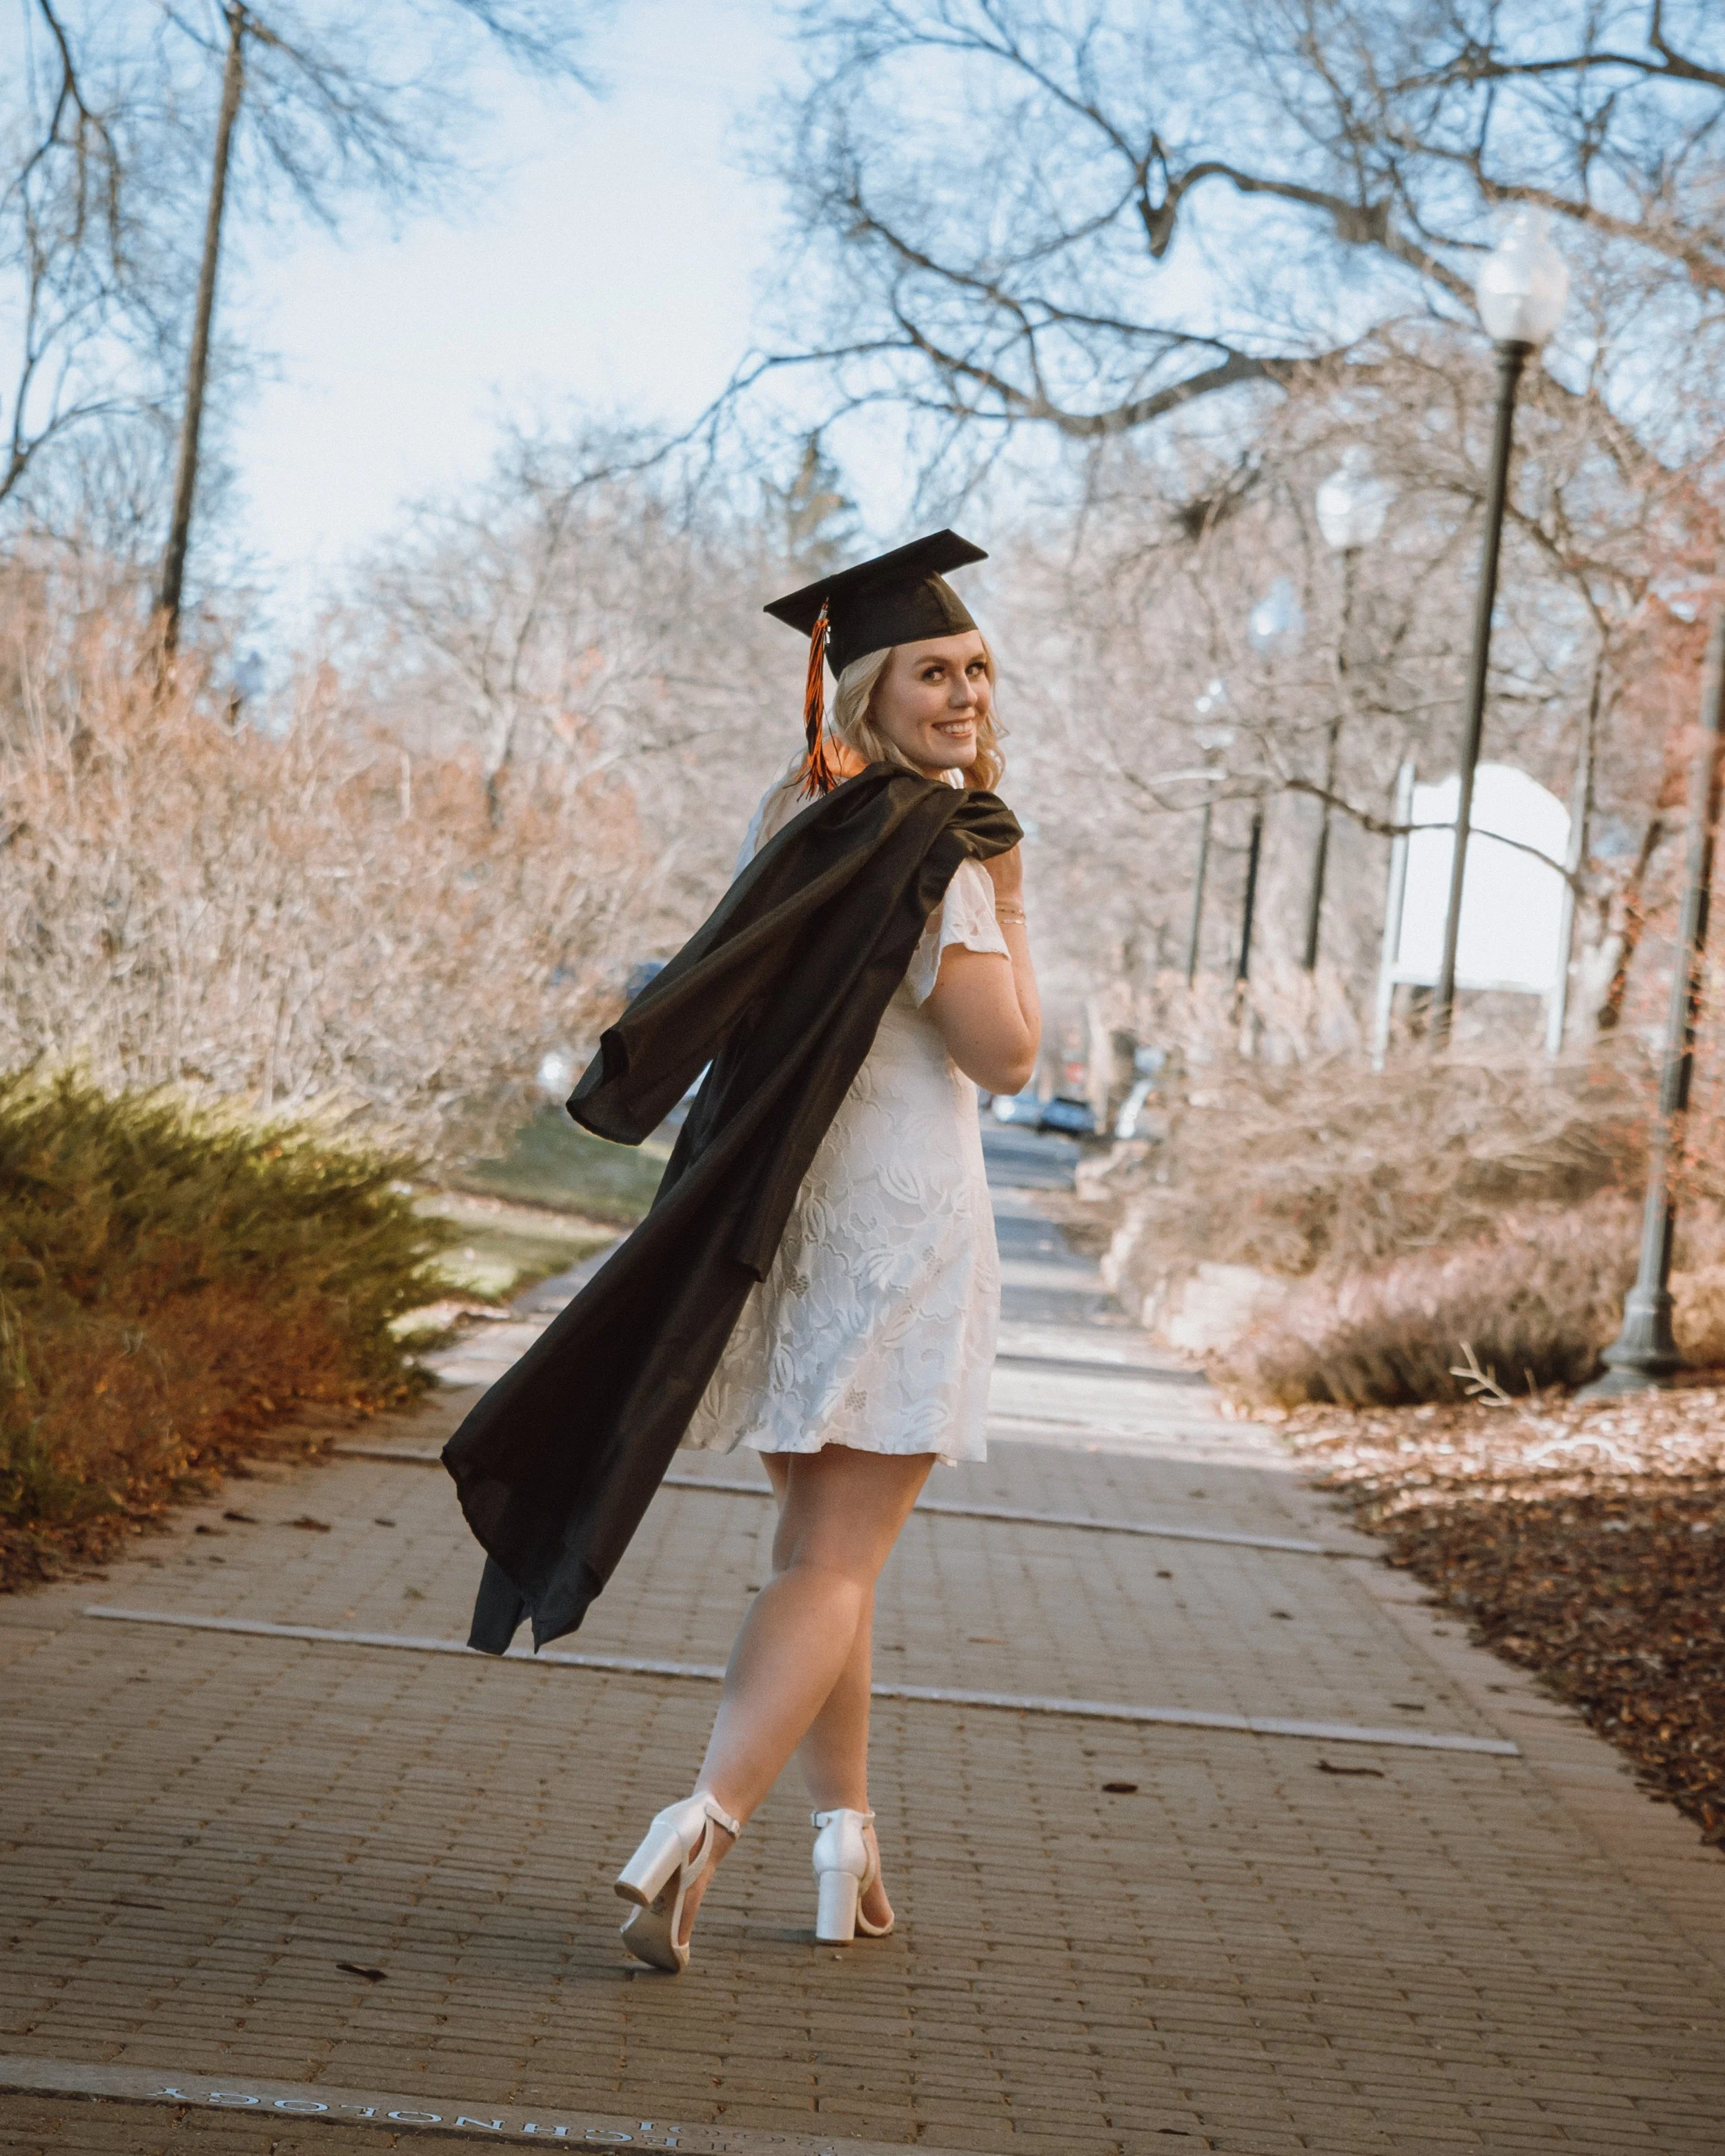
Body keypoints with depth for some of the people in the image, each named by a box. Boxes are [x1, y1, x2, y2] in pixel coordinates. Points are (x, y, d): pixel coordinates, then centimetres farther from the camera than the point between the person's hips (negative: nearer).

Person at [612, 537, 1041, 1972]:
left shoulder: (793, 812, 13)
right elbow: (1006, 1055, -16)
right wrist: (1007, 893, -4)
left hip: (778, 1200, 8)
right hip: (897, 1216, -8)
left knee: (822, 1544, 16)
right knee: (837, 1560, -6)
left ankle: (847, 1849, 21)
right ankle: (703, 1825, -20)